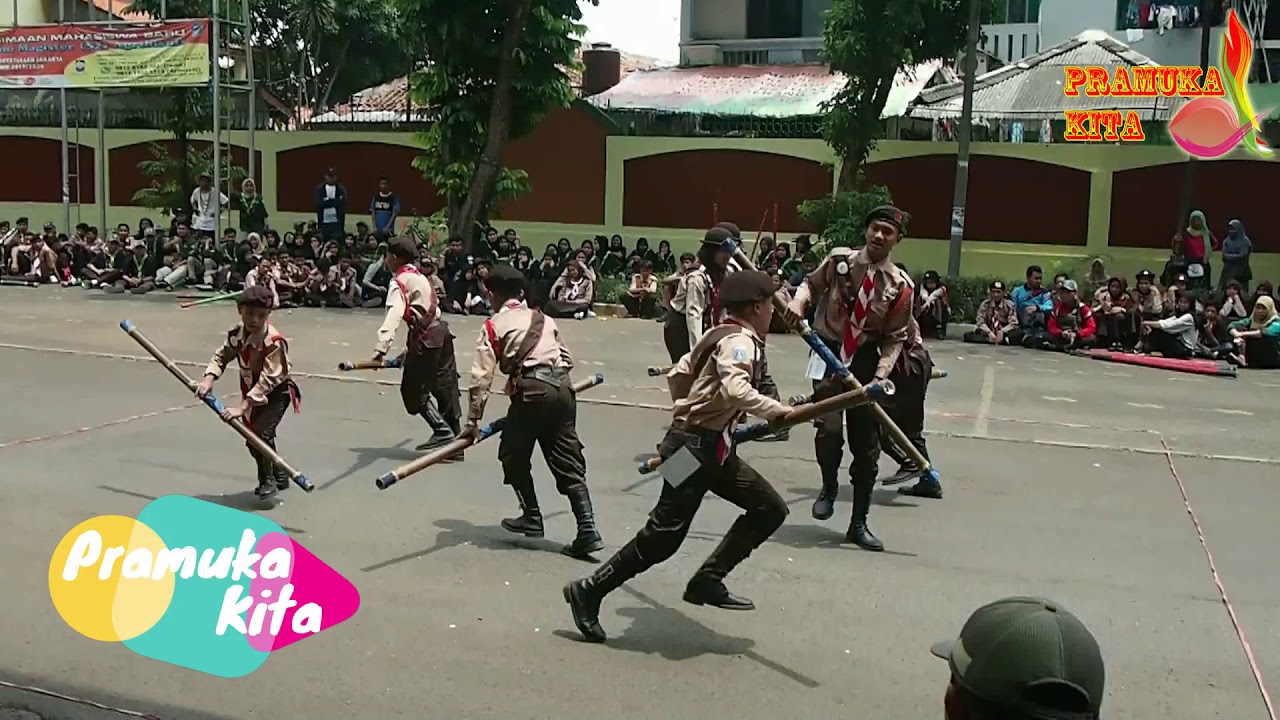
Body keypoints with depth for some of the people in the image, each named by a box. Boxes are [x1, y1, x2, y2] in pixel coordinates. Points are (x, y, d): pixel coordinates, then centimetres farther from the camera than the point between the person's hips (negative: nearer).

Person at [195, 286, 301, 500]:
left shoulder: (274, 342, -31)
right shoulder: (236, 335, -11)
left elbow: (267, 380, -32)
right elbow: (221, 356, 1)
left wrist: (242, 406, -35)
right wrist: (209, 379, -19)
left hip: (277, 392, -7)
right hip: (252, 392, 7)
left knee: (262, 432, -21)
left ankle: (268, 481, 0)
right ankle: (279, 476, 34)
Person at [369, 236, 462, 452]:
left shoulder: (400, 281, -8)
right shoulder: (419, 276, 19)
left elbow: (394, 315, -24)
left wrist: (381, 348, -36)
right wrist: (411, 349, 32)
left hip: (425, 336, -9)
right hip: (440, 330, 9)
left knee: (413, 390, 0)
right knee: (445, 387, 10)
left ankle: (443, 430, -6)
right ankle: (454, 440, 14)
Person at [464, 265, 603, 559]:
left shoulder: (493, 326, 7)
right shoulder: (544, 319, 22)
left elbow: (482, 376, 0)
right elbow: (567, 359, 25)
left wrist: (473, 421, 1)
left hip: (532, 390, -5)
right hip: (563, 388, 5)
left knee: (513, 456, 16)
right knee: (568, 463, 6)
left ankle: (532, 518, 20)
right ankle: (587, 530, -3)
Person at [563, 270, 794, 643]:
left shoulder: (721, 335, 15)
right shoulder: (740, 341, -14)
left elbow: (677, 374, 21)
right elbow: (734, 389, -33)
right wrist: (776, 410, -31)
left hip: (711, 448, 10)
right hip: (697, 447, -10)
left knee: (770, 508, 9)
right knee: (663, 535, -8)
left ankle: (707, 581, 9)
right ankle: (589, 591, 4)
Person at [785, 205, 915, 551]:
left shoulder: (901, 285, -8)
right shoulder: (839, 260, -7)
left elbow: (895, 338, -4)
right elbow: (812, 284, 11)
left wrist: (881, 375, -17)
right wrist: (798, 302, -11)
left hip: (867, 358, 1)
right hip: (829, 351, -1)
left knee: (867, 443, 7)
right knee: (828, 430, -17)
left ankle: (859, 524, 22)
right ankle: (829, 487, 18)